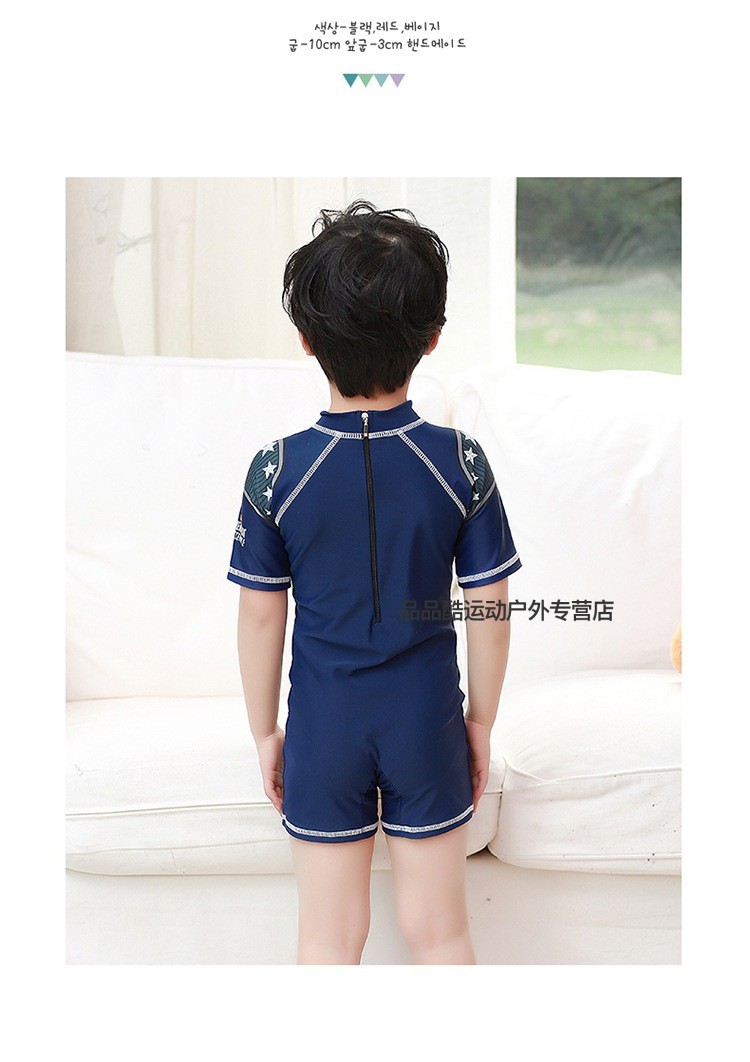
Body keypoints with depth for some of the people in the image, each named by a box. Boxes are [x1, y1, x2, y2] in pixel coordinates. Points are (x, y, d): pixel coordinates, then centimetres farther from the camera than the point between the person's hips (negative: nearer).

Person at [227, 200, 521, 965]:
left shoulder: (277, 470, -13)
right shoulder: (461, 462, -12)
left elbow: (260, 617, -6)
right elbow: (488, 610, -6)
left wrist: (264, 732, 7)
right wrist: (482, 721, 8)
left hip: (323, 728, 0)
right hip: (428, 726, 0)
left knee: (329, 938, 14)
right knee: (437, 931, 15)